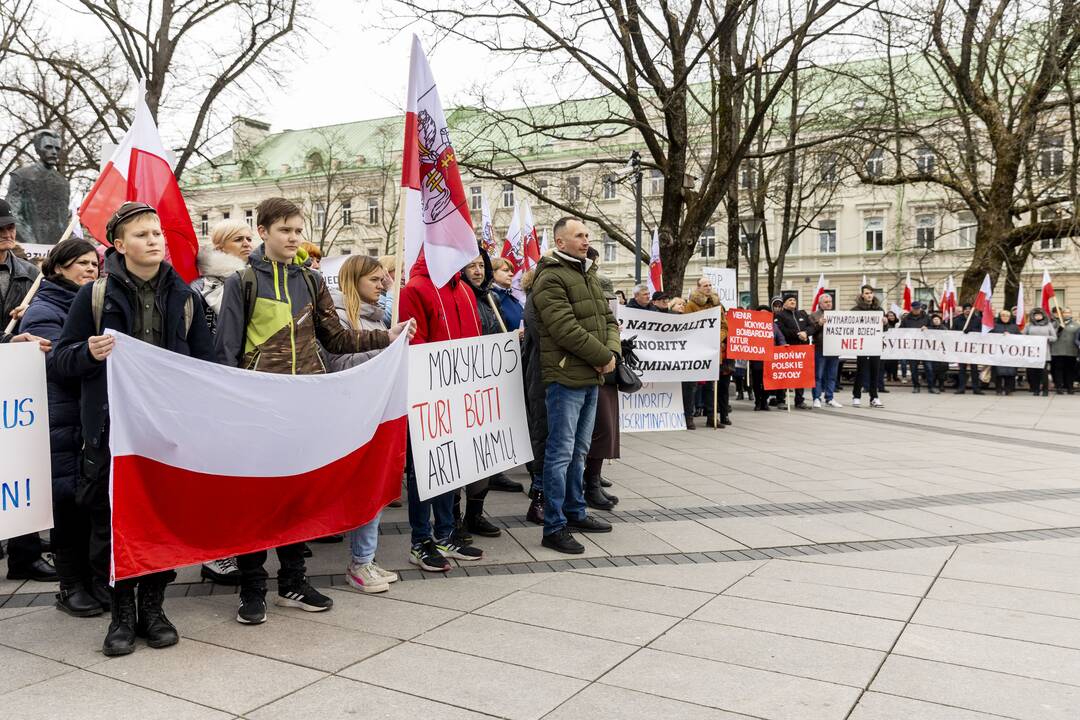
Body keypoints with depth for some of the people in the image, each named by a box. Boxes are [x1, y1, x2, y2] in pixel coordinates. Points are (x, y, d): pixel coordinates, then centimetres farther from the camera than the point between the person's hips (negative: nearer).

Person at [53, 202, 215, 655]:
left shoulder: (185, 297, 8)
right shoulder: (94, 295, 2)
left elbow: (205, 362, 12)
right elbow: (62, 358, 6)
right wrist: (90, 353, -17)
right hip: (111, 427, -1)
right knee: (111, 520, 3)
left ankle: (153, 606, 23)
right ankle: (122, 612, 20)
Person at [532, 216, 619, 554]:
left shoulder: (590, 276, 18)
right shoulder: (551, 278, -11)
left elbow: (609, 319, 17)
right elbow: (566, 329, -21)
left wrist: (611, 352, -3)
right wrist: (603, 356, -14)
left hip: (592, 377, 9)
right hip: (565, 377, -9)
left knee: (579, 450, 18)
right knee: (561, 453, -5)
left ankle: (575, 512, 30)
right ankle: (554, 528, 2)